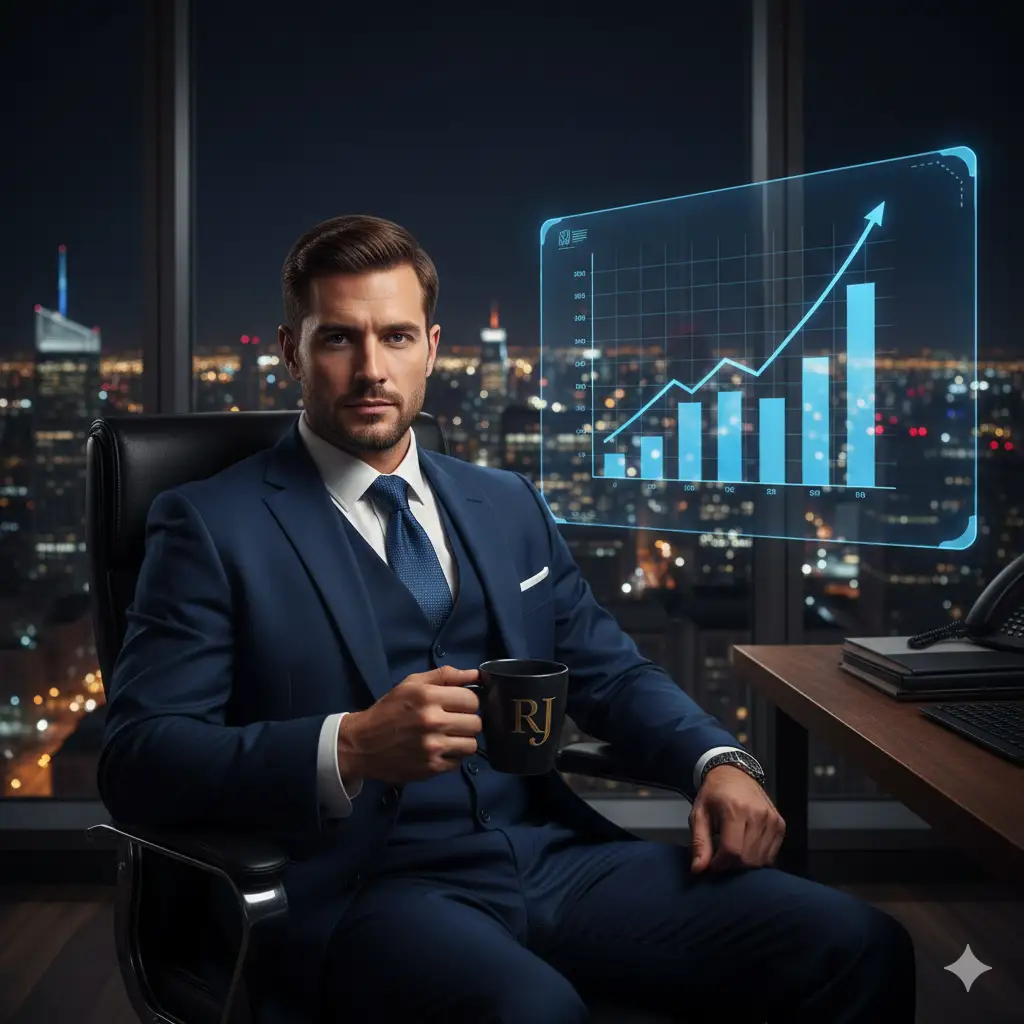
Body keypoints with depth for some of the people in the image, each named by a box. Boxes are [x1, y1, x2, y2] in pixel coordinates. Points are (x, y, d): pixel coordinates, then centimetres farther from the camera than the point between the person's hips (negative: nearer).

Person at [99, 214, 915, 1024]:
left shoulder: (509, 506, 19)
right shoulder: (212, 526, 2)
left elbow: (611, 674, 19)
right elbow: (136, 756, -7)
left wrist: (719, 763, -2)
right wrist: (351, 749, -23)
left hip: (557, 859, 6)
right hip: (367, 890, -5)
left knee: (860, 947, -12)